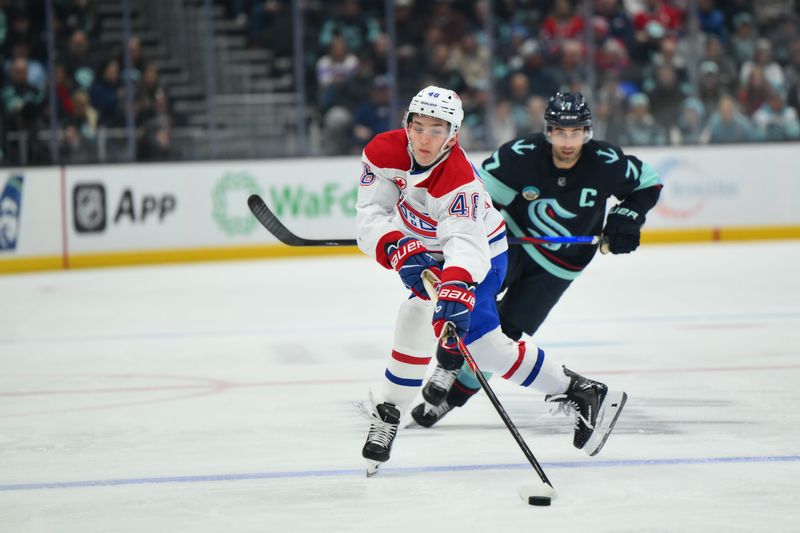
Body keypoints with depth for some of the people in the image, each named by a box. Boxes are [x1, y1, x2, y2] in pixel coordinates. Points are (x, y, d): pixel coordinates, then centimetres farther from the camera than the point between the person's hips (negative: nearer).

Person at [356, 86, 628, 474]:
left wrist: (456, 289, -68)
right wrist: (399, 250, -40)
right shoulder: (383, 153, -21)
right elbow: (371, 215, -22)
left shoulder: (460, 182, -36)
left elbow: (466, 243, -50)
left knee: (418, 316, -21)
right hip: (427, 251, 5)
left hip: (480, 253, -5)